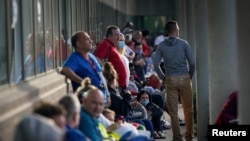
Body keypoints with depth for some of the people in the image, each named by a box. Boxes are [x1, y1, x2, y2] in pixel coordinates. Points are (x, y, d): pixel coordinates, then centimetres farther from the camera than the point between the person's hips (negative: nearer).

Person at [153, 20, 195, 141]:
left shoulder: (161, 46, 2)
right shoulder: (183, 43, -2)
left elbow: (155, 64, -3)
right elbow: (192, 62, -6)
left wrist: (163, 77, 8)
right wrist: (190, 76, 8)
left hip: (170, 80, 1)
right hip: (184, 78, -1)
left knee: (173, 110, 5)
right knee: (188, 109, 11)